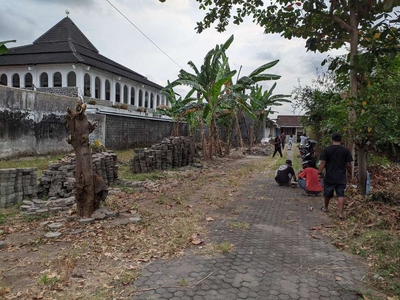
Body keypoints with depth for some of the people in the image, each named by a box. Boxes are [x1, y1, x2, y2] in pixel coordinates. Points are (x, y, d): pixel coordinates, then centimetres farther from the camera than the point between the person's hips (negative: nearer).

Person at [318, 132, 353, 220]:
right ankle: (341, 213, -4)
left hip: (329, 177, 0)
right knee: (341, 195, 2)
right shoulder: (346, 151, -2)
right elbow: (348, 165, 1)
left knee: (327, 193, 16)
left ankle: (325, 208, 36)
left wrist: (320, 172, -5)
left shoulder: (327, 150, -5)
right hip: (341, 177, 0)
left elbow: (322, 163, -10)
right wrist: (350, 174, 14)